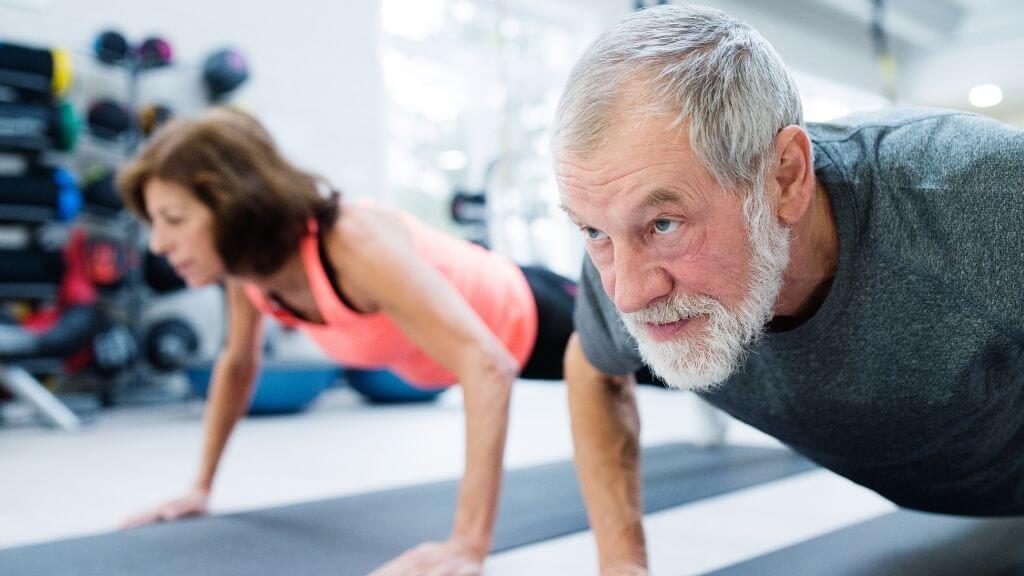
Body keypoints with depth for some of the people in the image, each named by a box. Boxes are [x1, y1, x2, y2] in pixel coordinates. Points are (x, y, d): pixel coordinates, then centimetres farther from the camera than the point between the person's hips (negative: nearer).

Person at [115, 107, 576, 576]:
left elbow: (487, 368, -50)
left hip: (524, 320, -7)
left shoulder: (354, 245, -43)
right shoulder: (247, 256, -18)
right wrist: (202, 487, 2)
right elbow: (237, 364, 0)